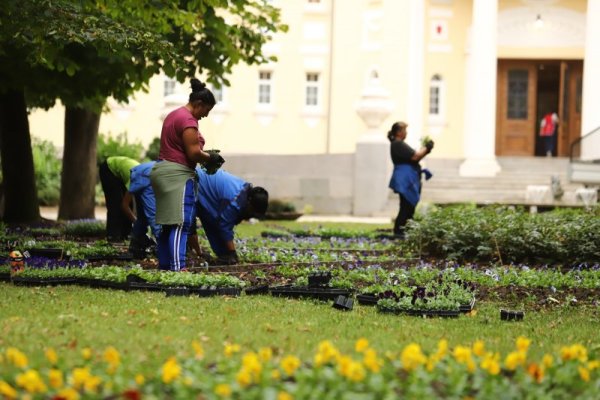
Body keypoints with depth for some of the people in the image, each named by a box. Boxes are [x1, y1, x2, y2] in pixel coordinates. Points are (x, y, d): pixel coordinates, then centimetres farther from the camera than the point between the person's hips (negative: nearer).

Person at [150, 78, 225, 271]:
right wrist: (210, 157, -1)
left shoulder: (173, 115, 19)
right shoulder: (188, 120, -14)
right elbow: (194, 153, -19)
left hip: (162, 169, 10)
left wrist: (205, 155, 14)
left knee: (168, 223, 12)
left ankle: (164, 264, 13)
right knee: (181, 223, -14)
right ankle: (178, 267, -20)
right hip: (177, 174, -10)